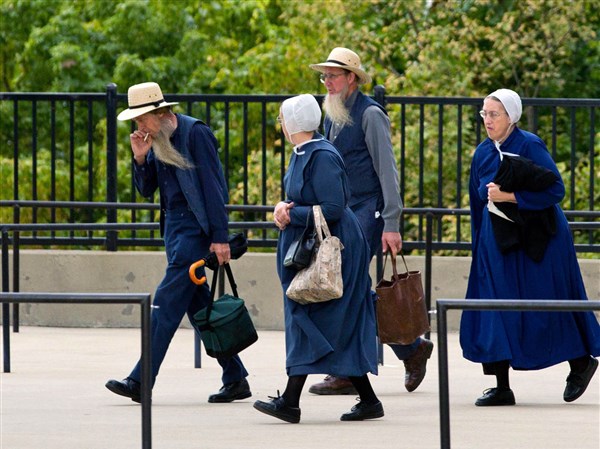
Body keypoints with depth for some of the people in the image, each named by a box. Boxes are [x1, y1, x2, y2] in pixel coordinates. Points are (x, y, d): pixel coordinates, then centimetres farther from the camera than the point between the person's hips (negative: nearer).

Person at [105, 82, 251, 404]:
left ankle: (141, 381, -13)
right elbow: (146, 189, 14)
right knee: (198, 304, 9)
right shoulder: (157, 141, 12)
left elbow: (212, 184, -14)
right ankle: (235, 379, 15)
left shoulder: (195, 133, -12)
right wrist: (140, 158, -5)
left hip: (195, 229, -9)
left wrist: (219, 237, -18)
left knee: (167, 302, -12)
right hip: (174, 228, 9)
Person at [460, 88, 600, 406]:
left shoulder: (530, 147, -13)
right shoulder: (483, 153, 6)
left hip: (537, 242, -6)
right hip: (499, 243, 6)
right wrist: (479, 246, 13)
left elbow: (555, 190, -18)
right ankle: (501, 388, -1)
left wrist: (508, 196, -21)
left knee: (545, 308, 1)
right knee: (495, 309, -2)